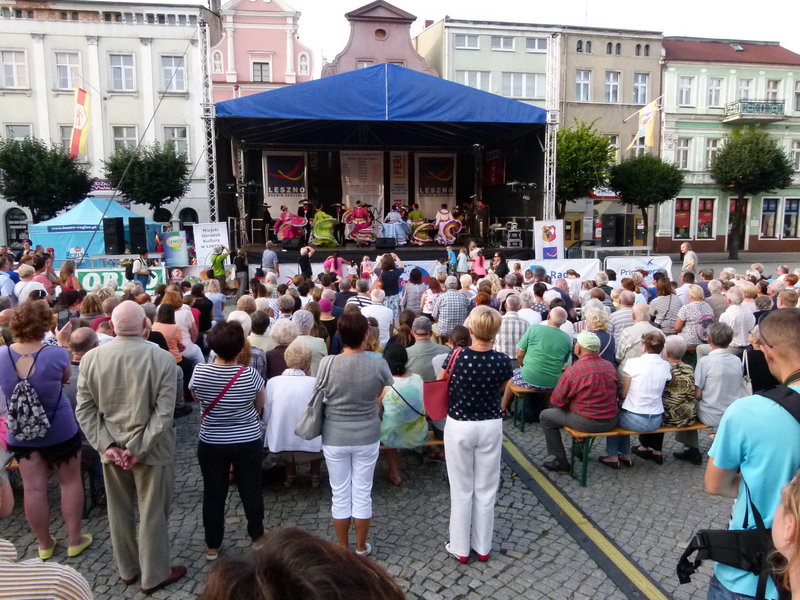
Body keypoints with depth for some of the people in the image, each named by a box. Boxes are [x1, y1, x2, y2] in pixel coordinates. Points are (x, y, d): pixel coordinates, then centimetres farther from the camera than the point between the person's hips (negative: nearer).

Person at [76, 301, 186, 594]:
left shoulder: (90, 358, -6)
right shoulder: (163, 358, -17)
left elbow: (84, 409, -5)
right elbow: (163, 413, -20)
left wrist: (106, 445, -6)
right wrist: (138, 448, -14)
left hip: (111, 449, 4)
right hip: (151, 449, -4)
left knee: (119, 512, 21)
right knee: (152, 514, 11)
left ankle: (127, 570, 39)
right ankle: (153, 576, 27)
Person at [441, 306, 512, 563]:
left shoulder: (457, 355, -18)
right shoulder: (502, 361, -14)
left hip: (459, 427, -1)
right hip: (490, 427, 1)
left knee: (462, 489, 13)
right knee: (486, 490, 15)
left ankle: (460, 548, 26)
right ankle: (483, 547, 29)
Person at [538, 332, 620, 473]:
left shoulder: (572, 371, -18)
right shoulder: (610, 366, -1)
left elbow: (556, 401, -11)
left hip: (587, 423, -6)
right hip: (611, 422, 7)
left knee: (545, 416, 11)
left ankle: (561, 462, 11)